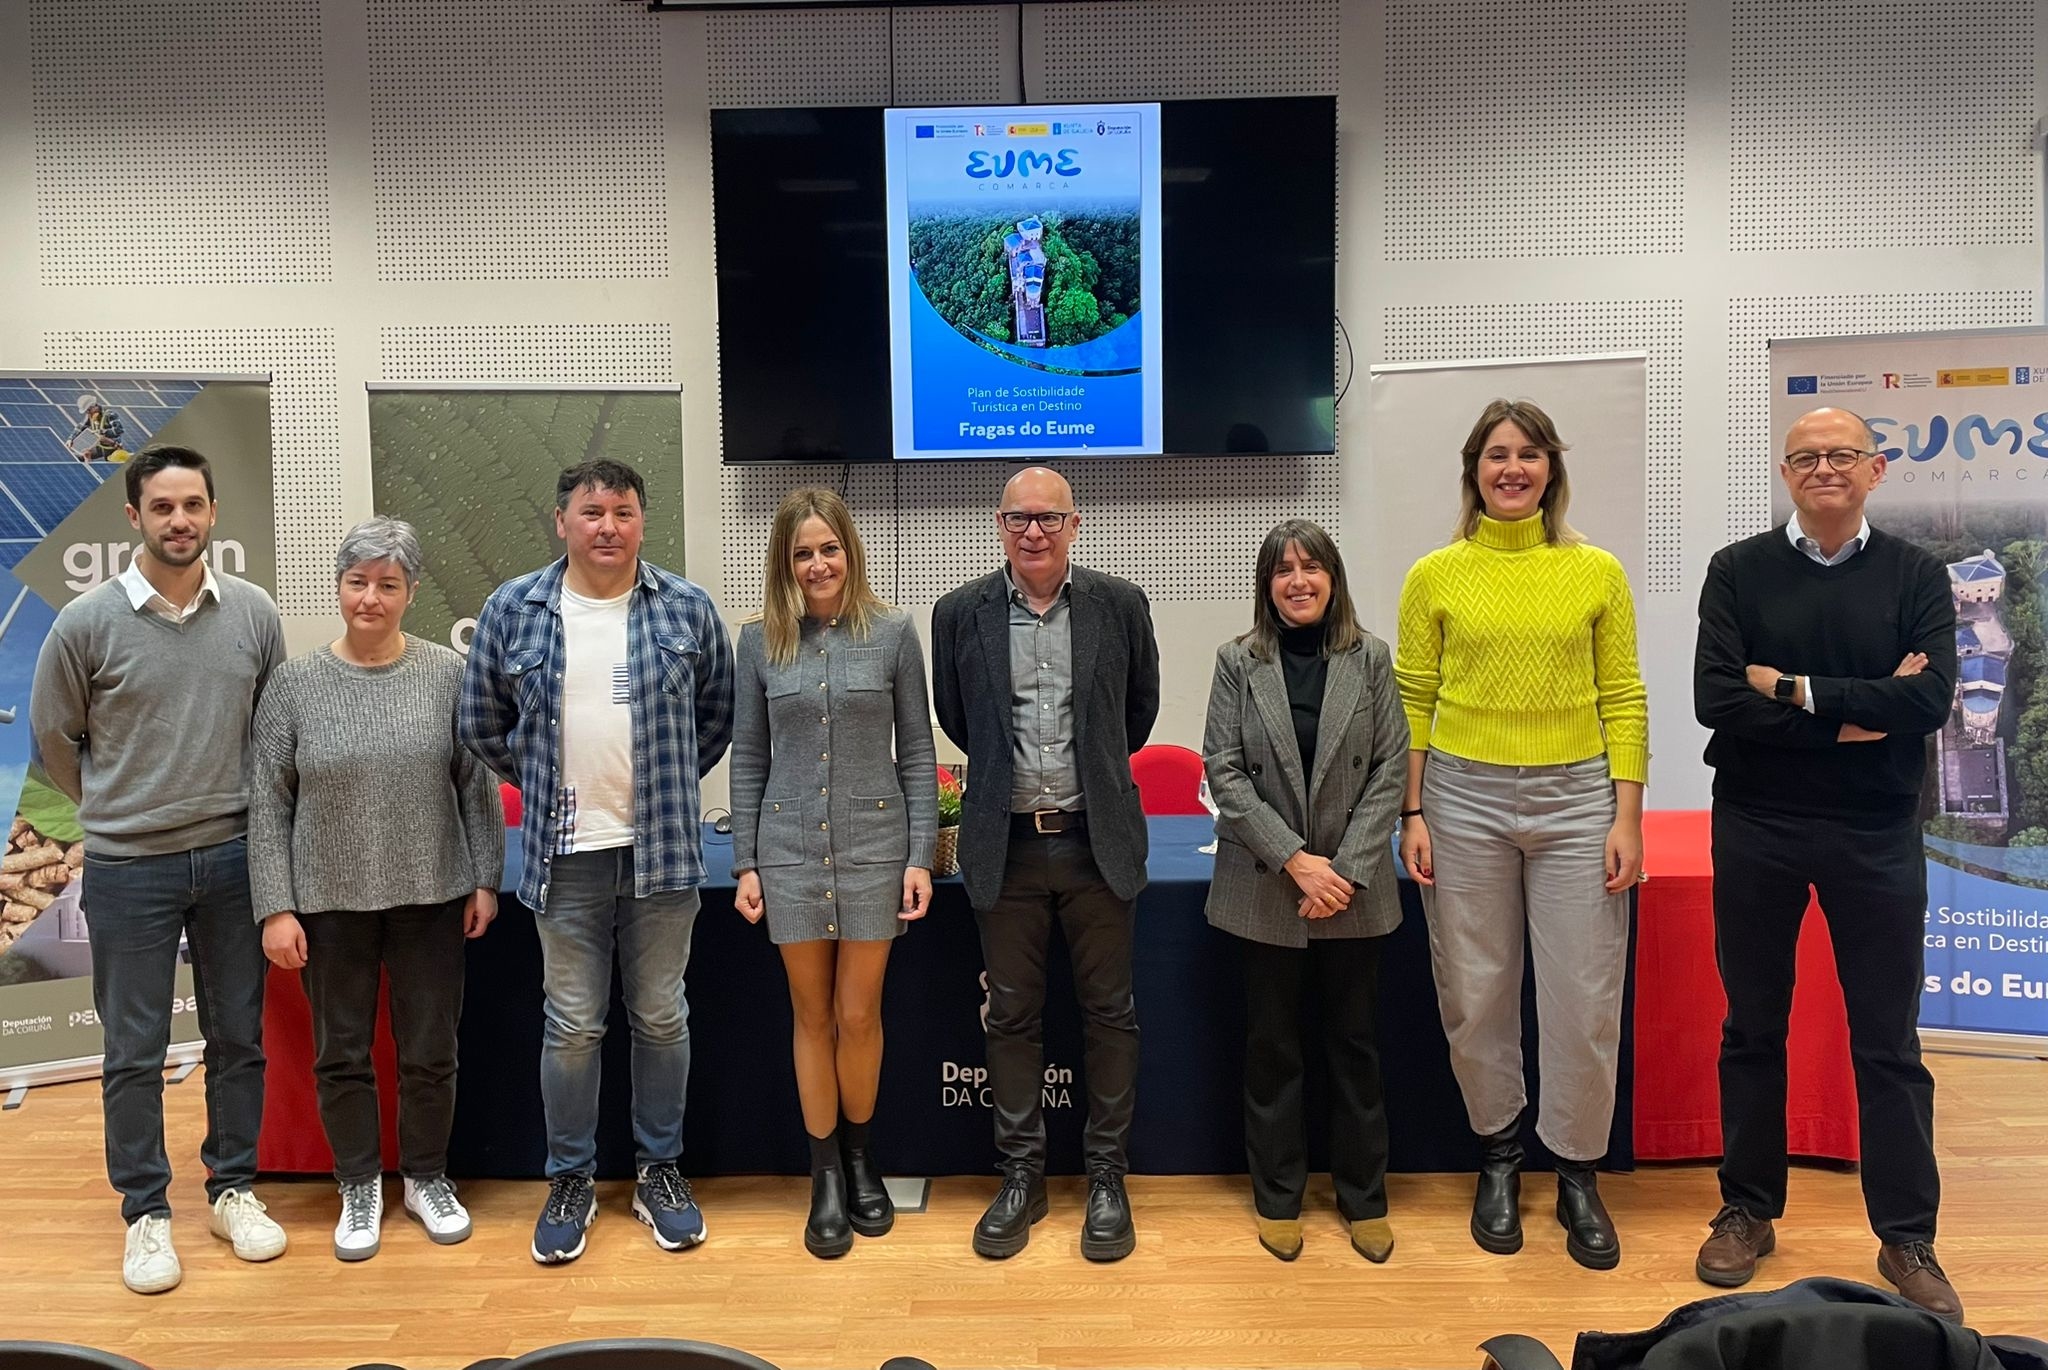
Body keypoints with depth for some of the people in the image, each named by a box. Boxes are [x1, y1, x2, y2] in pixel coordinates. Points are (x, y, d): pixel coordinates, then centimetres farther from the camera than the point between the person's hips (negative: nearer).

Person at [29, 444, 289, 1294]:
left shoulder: (254, 614, -2)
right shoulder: (87, 622, -7)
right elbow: (54, 741, 5)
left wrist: (237, 809, 9)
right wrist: (121, 809, 10)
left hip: (233, 858, 2)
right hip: (128, 868, -2)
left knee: (238, 1037, 11)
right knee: (134, 1052, 8)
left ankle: (233, 1190, 28)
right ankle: (146, 1213, 23)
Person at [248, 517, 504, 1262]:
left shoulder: (448, 675, -2)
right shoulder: (294, 683, -2)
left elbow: (478, 785, 1)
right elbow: (267, 804, -1)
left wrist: (485, 879, -1)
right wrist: (275, 907, -5)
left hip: (431, 895, 0)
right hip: (330, 901, 0)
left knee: (430, 1050, 9)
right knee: (342, 1054, 11)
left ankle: (426, 1177, 29)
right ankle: (359, 1187, 30)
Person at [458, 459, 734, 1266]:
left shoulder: (687, 610, 0)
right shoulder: (511, 611, 1)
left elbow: (717, 714, 9)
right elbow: (480, 723, 11)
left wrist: (669, 785, 7)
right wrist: (542, 782, 9)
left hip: (663, 850, 0)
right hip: (564, 854, 0)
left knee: (661, 1017, 11)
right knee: (571, 1024, 9)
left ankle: (660, 1170, 26)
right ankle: (570, 1180, 25)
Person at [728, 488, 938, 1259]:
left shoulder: (892, 633, -1)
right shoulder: (760, 641, 3)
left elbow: (917, 752, 1)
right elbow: (748, 759, 6)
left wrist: (921, 856, -4)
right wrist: (745, 863, 3)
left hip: (873, 846, -1)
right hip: (791, 849, 1)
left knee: (858, 1015, 5)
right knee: (813, 1016, 9)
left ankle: (859, 1155, 30)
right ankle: (826, 1176, 24)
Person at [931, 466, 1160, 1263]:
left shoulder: (1119, 605, -1)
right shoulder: (960, 614, -1)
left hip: (1097, 841, 0)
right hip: (1007, 845, 1)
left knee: (1109, 1012, 7)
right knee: (1011, 1015, 9)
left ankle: (1107, 1176, 22)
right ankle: (1021, 1175, 24)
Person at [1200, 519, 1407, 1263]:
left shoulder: (1370, 657, 0)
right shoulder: (1238, 661, -1)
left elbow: (1391, 768, -2)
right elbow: (1223, 771, -5)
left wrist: (1345, 868, -11)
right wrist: (1295, 861, -13)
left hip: (1353, 886, 1)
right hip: (1266, 887, 0)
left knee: (1355, 1041, 11)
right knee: (1272, 1044, 10)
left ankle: (1364, 1197, 26)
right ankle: (1278, 1197, 24)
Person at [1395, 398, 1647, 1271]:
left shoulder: (1597, 573, 4)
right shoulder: (1435, 575, 2)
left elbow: (1624, 701, 3)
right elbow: (1412, 702, 3)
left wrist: (1628, 816, -2)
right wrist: (1411, 814, -2)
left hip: (1575, 800, 0)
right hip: (1464, 798, 0)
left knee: (1584, 1001, 4)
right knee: (1475, 996, 9)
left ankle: (1577, 1177, 25)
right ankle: (1499, 1158, 32)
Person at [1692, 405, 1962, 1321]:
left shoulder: (1916, 576, 2)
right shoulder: (1738, 571, 0)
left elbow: (1930, 701, -13)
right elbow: (1715, 699, -12)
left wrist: (1796, 689, -14)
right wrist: (1853, 716, -14)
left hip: (1876, 835, 0)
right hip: (1756, 831, 0)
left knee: (1888, 1042, 8)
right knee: (1752, 1029, 11)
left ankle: (1908, 1238, 21)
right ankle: (1748, 1211, 25)